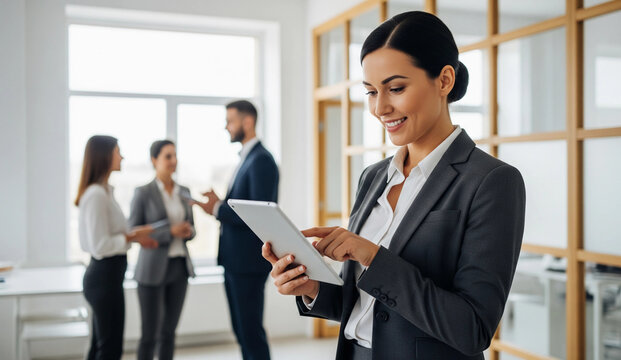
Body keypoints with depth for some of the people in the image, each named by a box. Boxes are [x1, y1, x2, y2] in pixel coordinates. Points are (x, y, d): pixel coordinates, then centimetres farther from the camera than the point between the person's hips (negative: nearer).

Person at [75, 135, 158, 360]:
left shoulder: (105, 191, 12)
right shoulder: (96, 194, -19)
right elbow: (100, 246, -23)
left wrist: (133, 236, 4)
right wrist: (131, 236, -13)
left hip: (106, 275, 10)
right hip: (105, 276, -10)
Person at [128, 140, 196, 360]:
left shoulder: (184, 192, 10)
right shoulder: (143, 193, -6)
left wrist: (187, 232, -9)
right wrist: (169, 232, -19)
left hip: (179, 266, 5)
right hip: (152, 269, -5)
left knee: (169, 332, 11)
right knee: (150, 334, 0)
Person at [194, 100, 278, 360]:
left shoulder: (261, 160, -16)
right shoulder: (246, 158, 15)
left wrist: (218, 209, -17)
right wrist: (220, 202, 1)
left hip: (248, 262, -10)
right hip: (234, 260, 10)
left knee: (251, 331, -2)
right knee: (241, 330, 16)